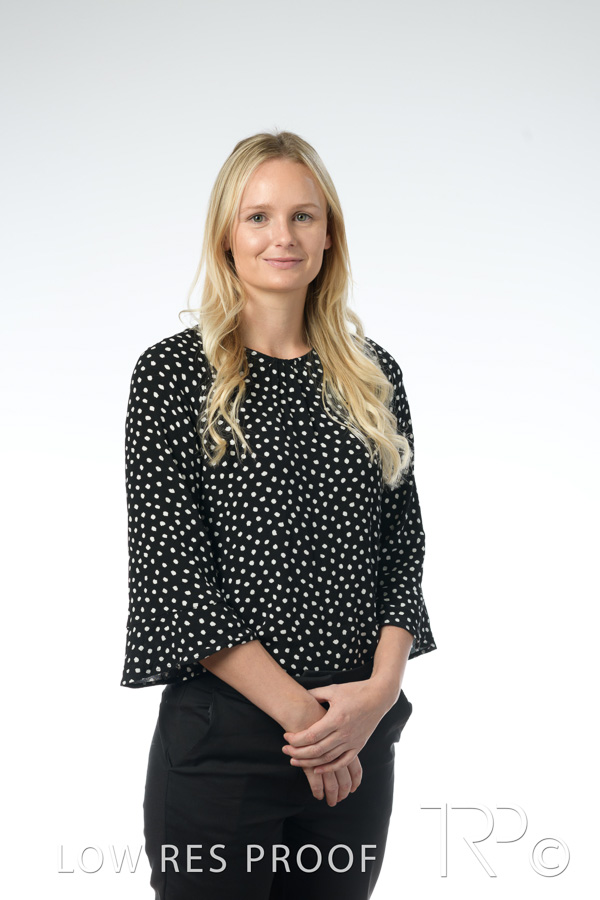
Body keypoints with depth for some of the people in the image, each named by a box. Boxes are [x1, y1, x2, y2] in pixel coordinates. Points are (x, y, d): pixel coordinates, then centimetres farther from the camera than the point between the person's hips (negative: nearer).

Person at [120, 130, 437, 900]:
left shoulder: (373, 376, 7)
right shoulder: (173, 372, -5)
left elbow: (404, 548, 6)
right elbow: (171, 571, -11)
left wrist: (380, 690, -10)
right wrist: (303, 714, -14)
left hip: (361, 741, 4)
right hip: (222, 737, -4)